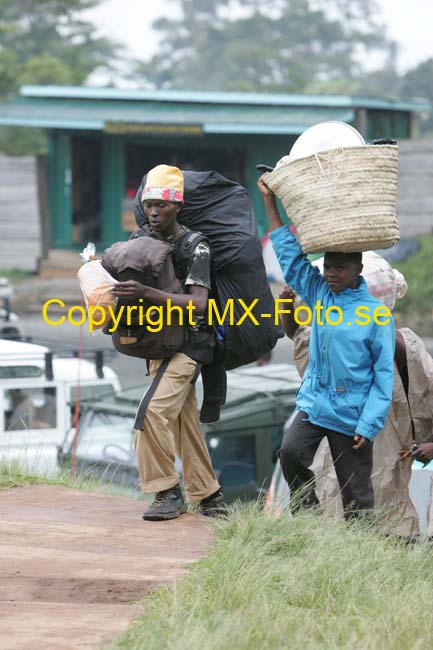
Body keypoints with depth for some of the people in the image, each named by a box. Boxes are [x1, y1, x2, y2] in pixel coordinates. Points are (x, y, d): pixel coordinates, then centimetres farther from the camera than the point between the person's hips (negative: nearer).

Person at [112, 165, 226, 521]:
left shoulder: (195, 247, -13)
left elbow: (198, 303, -25)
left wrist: (146, 293, -34)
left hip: (188, 341, -7)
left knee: (155, 409, -21)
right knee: (184, 421, 9)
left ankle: (167, 491, -12)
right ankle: (209, 497, 17)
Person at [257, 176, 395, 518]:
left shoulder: (377, 314, -9)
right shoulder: (319, 293, 5)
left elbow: (384, 375, -9)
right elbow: (290, 256, 9)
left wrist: (369, 425, -14)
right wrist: (270, 203, 7)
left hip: (352, 414, -4)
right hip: (314, 403, 4)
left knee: (356, 493, 1)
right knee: (291, 452, -18)